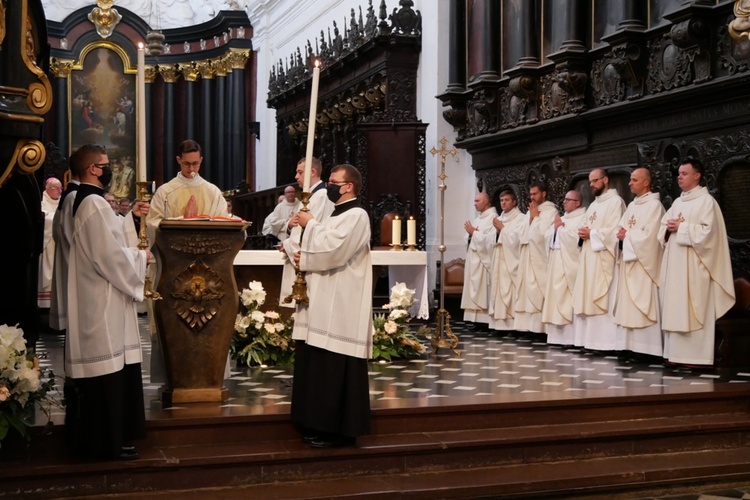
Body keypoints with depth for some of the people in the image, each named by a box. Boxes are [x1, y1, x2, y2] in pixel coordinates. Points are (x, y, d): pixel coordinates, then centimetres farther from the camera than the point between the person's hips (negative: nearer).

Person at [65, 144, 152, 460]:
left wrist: (133, 254, 15)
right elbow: (109, 255, -22)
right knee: (108, 368, -4)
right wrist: (141, 257, -7)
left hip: (91, 296, 11)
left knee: (96, 365, 15)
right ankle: (108, 441, 3)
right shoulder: (94, 203, -18)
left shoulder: (80, 200, 14)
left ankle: (91, 436, 24)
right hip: (102, 301, -11)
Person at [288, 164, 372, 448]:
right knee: (320, 366, 11)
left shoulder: (356, 216, -11)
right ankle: (321, 426, 19)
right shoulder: (337, 215, 19)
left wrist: (310, 224, -8)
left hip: (341, 308, -10)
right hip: (325, 305, 10)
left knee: (335, 370, -6)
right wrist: (303, 255, 1)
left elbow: (331, 251, -22)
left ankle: (338, 430, 2)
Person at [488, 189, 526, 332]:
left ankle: (512, 324, -13)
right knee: (498, 291, 2)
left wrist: (502, 229, -10)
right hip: (498, 262, 7)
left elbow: (516, 239, -14)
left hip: (511, 262, -7)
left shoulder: (520, 219, -2)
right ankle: (500, 324, 2)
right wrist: (496, 231, -1)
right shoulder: (499, 219, 20)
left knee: (510, 293, -12)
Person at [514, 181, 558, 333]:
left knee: (539, 291, -12)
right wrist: (531, 218, 4)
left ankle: (540, 325, -13)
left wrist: (535, 217, -5)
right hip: (529, 258, 8)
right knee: (530, 291, 4)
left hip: (541, 258, -8)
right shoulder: (532, 212, 19)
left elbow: (543, 232, -15)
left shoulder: (550, 211, -4)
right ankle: (530, 325, 4)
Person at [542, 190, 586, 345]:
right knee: (557, 298, 5)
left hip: (570, 265, -8)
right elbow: (547, 237, 16)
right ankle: (557, 335, 7)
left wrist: (561, 227, -6)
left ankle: (571, 336, -9)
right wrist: (556, 227, -1)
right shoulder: (561, 218, 21)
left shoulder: (583, 218, -5)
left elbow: (573, 238, -17)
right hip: (557, 264, 8)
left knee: (568, 300, -10)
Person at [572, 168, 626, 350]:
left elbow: (615, 230, -15)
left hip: (604, 257, -9)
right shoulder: (593, 205, 22)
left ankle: (605, 341, -10)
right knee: (587, 298, 6)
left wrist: (591, 233, -12)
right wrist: (583, 233, 1)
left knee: (602, 299, -11)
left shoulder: (615, 201, -5)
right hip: (588, 257, 9)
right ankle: (589, 339, 8)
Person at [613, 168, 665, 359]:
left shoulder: (655, 205, -7)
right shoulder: (632, 206, 18)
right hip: (629, 260, 8)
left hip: (643, 262, -8)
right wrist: (622, 233, -6)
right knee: (628, 305, 5)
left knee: (642, 304, -9)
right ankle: (630, 345, 7)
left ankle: (645, 348, -8)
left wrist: (627, 235, -6)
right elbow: (620, 229, 16)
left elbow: (648, 236, -17)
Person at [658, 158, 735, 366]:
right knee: (675, 308, 6)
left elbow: (708, 232, -16)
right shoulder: (678, 202, 18)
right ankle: (677, 353, 9)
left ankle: (695, 355, -5)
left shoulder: (707, 201, -5)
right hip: (675, 264, 8)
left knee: (692, 309, -8)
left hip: (693, 266, -8)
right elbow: (663, 227, 17)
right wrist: (669, 228, -4)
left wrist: (681, 228, -13)